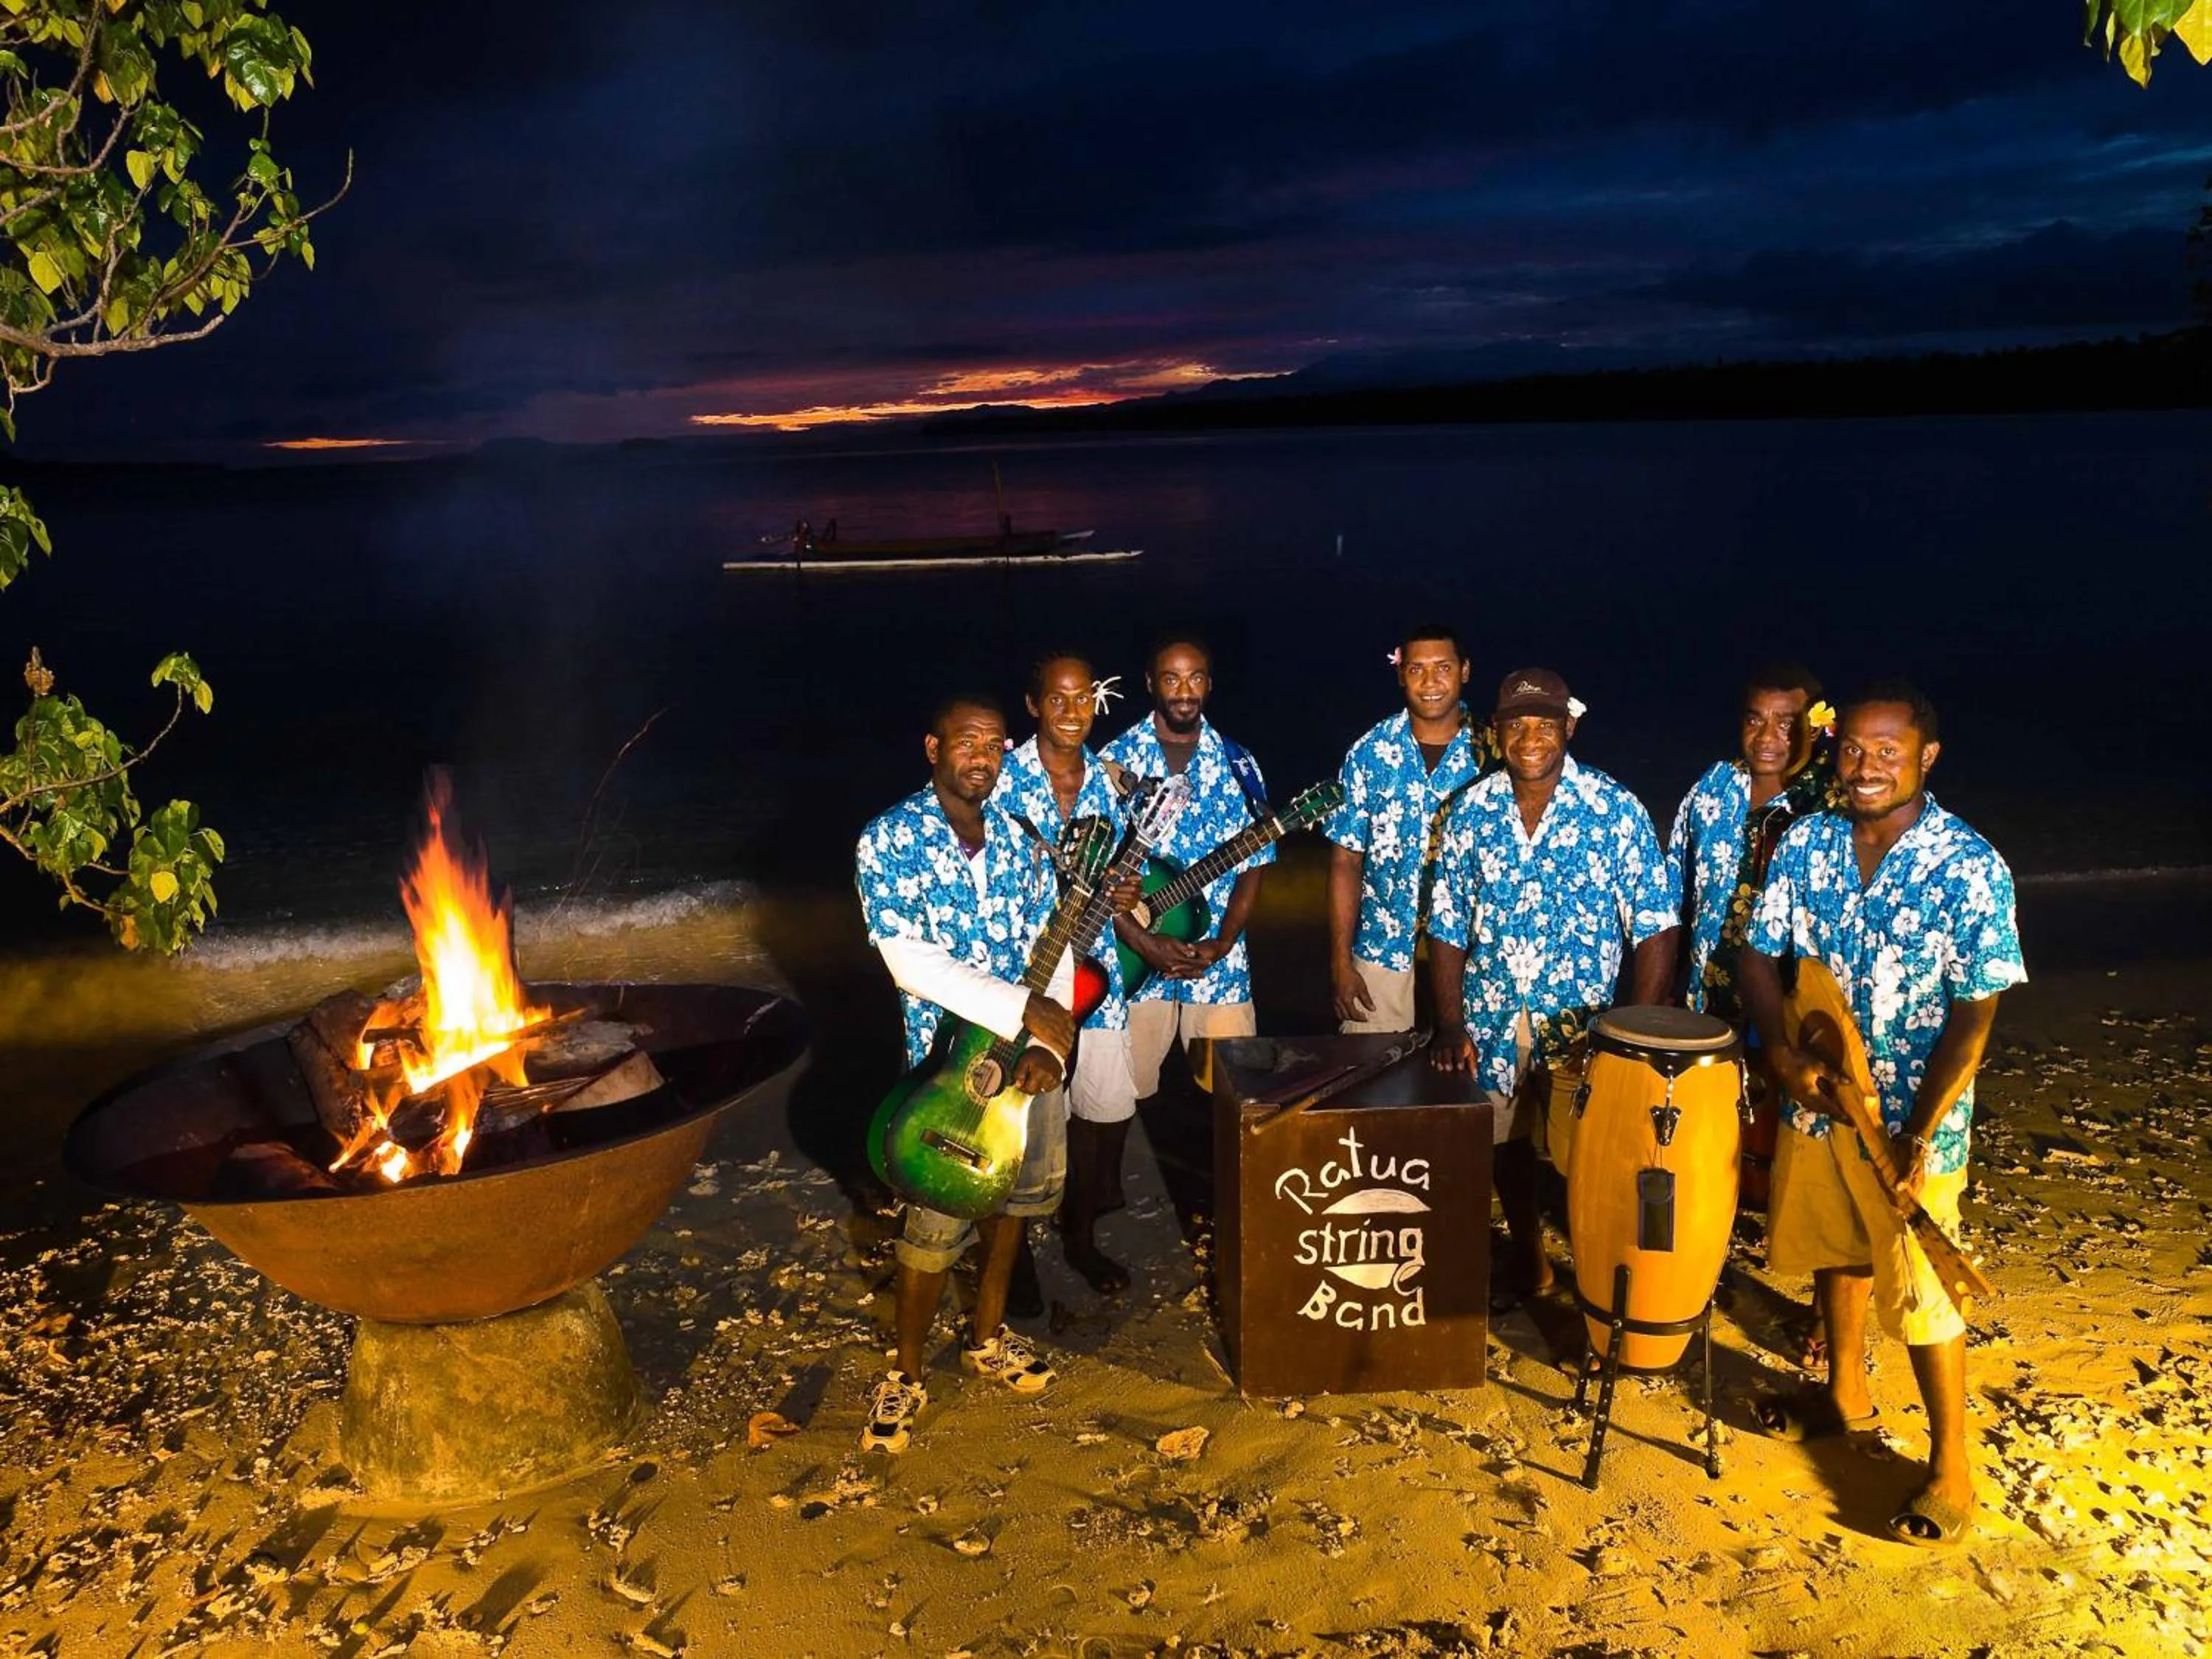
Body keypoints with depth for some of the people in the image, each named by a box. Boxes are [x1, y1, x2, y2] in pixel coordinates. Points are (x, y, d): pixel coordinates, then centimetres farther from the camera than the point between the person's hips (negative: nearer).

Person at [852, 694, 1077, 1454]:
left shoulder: (1021, 838, 6)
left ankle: (987, 1336, 37)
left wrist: (1051, 1043, -11)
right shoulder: (889, 840, -11)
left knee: (1014, 1195, 17)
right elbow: (907, 960, -19)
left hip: (1032, 1056, 6)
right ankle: (905, 1375, 17)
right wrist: (1022, 1009, -21)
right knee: (938, 1225, -2)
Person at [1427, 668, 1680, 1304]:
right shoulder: (1473, 811, -2)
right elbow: (1448, 928, 2)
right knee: (1506, 1144, 14)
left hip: (1583, 1024, -3)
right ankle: (1526, 1259, 38)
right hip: (1493, 1022, 3)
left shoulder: (1616, 810, -10)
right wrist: (1450, 1026, -7)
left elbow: (1655, 930, -9)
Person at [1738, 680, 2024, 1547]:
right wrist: (1783, 1053, -16)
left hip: (1912, 1123, -5)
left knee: (1921, 1297, 5)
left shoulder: (1969, 867, -16)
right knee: (1834, 1253, 22)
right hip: (1816, 1103, 5)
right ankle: (1845, 1395, 45)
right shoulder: (1806, 845, -4)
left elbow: (1974, 1013, -16)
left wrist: (1917, 1135, -21)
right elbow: (1760, 955, 2)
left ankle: (1951, 1468, 23)